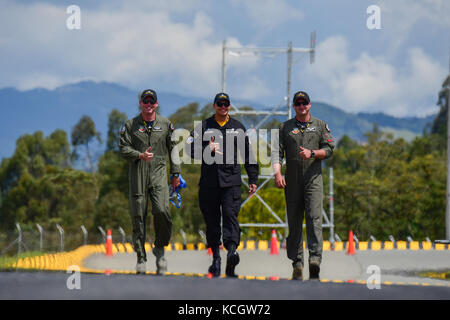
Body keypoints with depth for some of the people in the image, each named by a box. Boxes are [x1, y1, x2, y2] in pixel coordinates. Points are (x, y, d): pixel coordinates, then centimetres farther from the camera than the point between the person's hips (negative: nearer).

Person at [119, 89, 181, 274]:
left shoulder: (166, 125, 10)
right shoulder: (130, 125, 7)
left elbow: (173, 150, 14)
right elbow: (123, 148, 1)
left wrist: (176, 174, 11)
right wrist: (140, 155, -16)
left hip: (158, 173, 0)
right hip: (137, 174, 0)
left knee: (161, 211, -18)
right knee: (138, 216, -1)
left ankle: (159, 249, 4)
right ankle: (141, 257, 6)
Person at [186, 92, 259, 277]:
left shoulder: (238, 127, 13)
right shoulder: (204, 127, 9)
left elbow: (248, 154, 16)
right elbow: (191, 149, 1)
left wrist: (253, 179, 13)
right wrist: (208, 150, -16)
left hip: (232, 181, -1)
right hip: (209, 182, 1)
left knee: (230, 214, -16)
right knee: (212, 220, 4)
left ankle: (232, 250, -29)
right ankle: (216, 258, 13)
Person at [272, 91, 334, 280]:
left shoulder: (320, 126, 12)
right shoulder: (285, 127, 12)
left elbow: (329, 149, 6)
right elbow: (277, 151, 3)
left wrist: (312, 153, -13)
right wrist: (277, 173, -12)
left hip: (313, 179, -1)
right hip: (292, 181, 1)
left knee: (314, 218, -15)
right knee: (294, 222, 2)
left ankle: (315, 258, -23)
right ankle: (297, 263, 7)